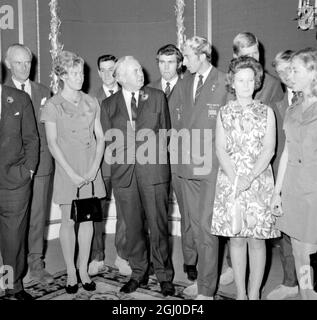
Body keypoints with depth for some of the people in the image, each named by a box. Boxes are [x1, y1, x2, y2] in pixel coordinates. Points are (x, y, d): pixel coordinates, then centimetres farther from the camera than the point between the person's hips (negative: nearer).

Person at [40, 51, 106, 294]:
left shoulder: (91, 102, 7)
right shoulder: (53, 105, -3)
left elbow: (100, 137, 6)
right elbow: (52, 143, -7)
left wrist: (95, 167, -7)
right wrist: (72, 174, -13)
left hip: (91, 170, 3)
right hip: (67, 169, -3)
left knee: (88, 220, 8)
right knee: (69, 221, 5)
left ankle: (84, 270, 21)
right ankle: (71, 273, 19)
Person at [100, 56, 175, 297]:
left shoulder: (157, 97, 6)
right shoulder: (108, 105, 8)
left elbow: (166, 132, 8)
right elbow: (108, 141, 10)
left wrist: (155, 154, 1)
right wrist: (126, 154, 0)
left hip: (154, 170, -1)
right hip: (124, 172, 2)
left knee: (158, 225, 2)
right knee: (133, 226, 10)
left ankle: (165, 276, 17)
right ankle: (139, 273, 26)